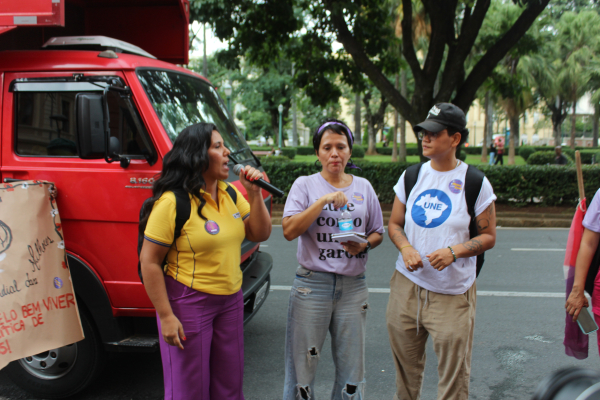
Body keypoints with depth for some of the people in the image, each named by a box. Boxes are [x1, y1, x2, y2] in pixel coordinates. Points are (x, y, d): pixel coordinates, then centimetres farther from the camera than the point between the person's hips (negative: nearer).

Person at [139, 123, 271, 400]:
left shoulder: (230, 194, 7)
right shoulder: (172, 202, -16)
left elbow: (260, 234, 6)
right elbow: (149, 261, -16)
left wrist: (254, 194, -7)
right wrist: (166, 316, -17)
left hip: (231, 300, 7)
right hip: (188, 302, -7)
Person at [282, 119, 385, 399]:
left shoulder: (363, 187, 9)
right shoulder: (305, 185, 0)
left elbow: (377, 232, 14)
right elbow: (289, 230, -13)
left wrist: (364, 244, -8)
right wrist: (324, 200, -20)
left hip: (353, 286, 3)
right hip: (312, 284, -2)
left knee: (351, 367, 10)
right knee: (303, 364, 6)